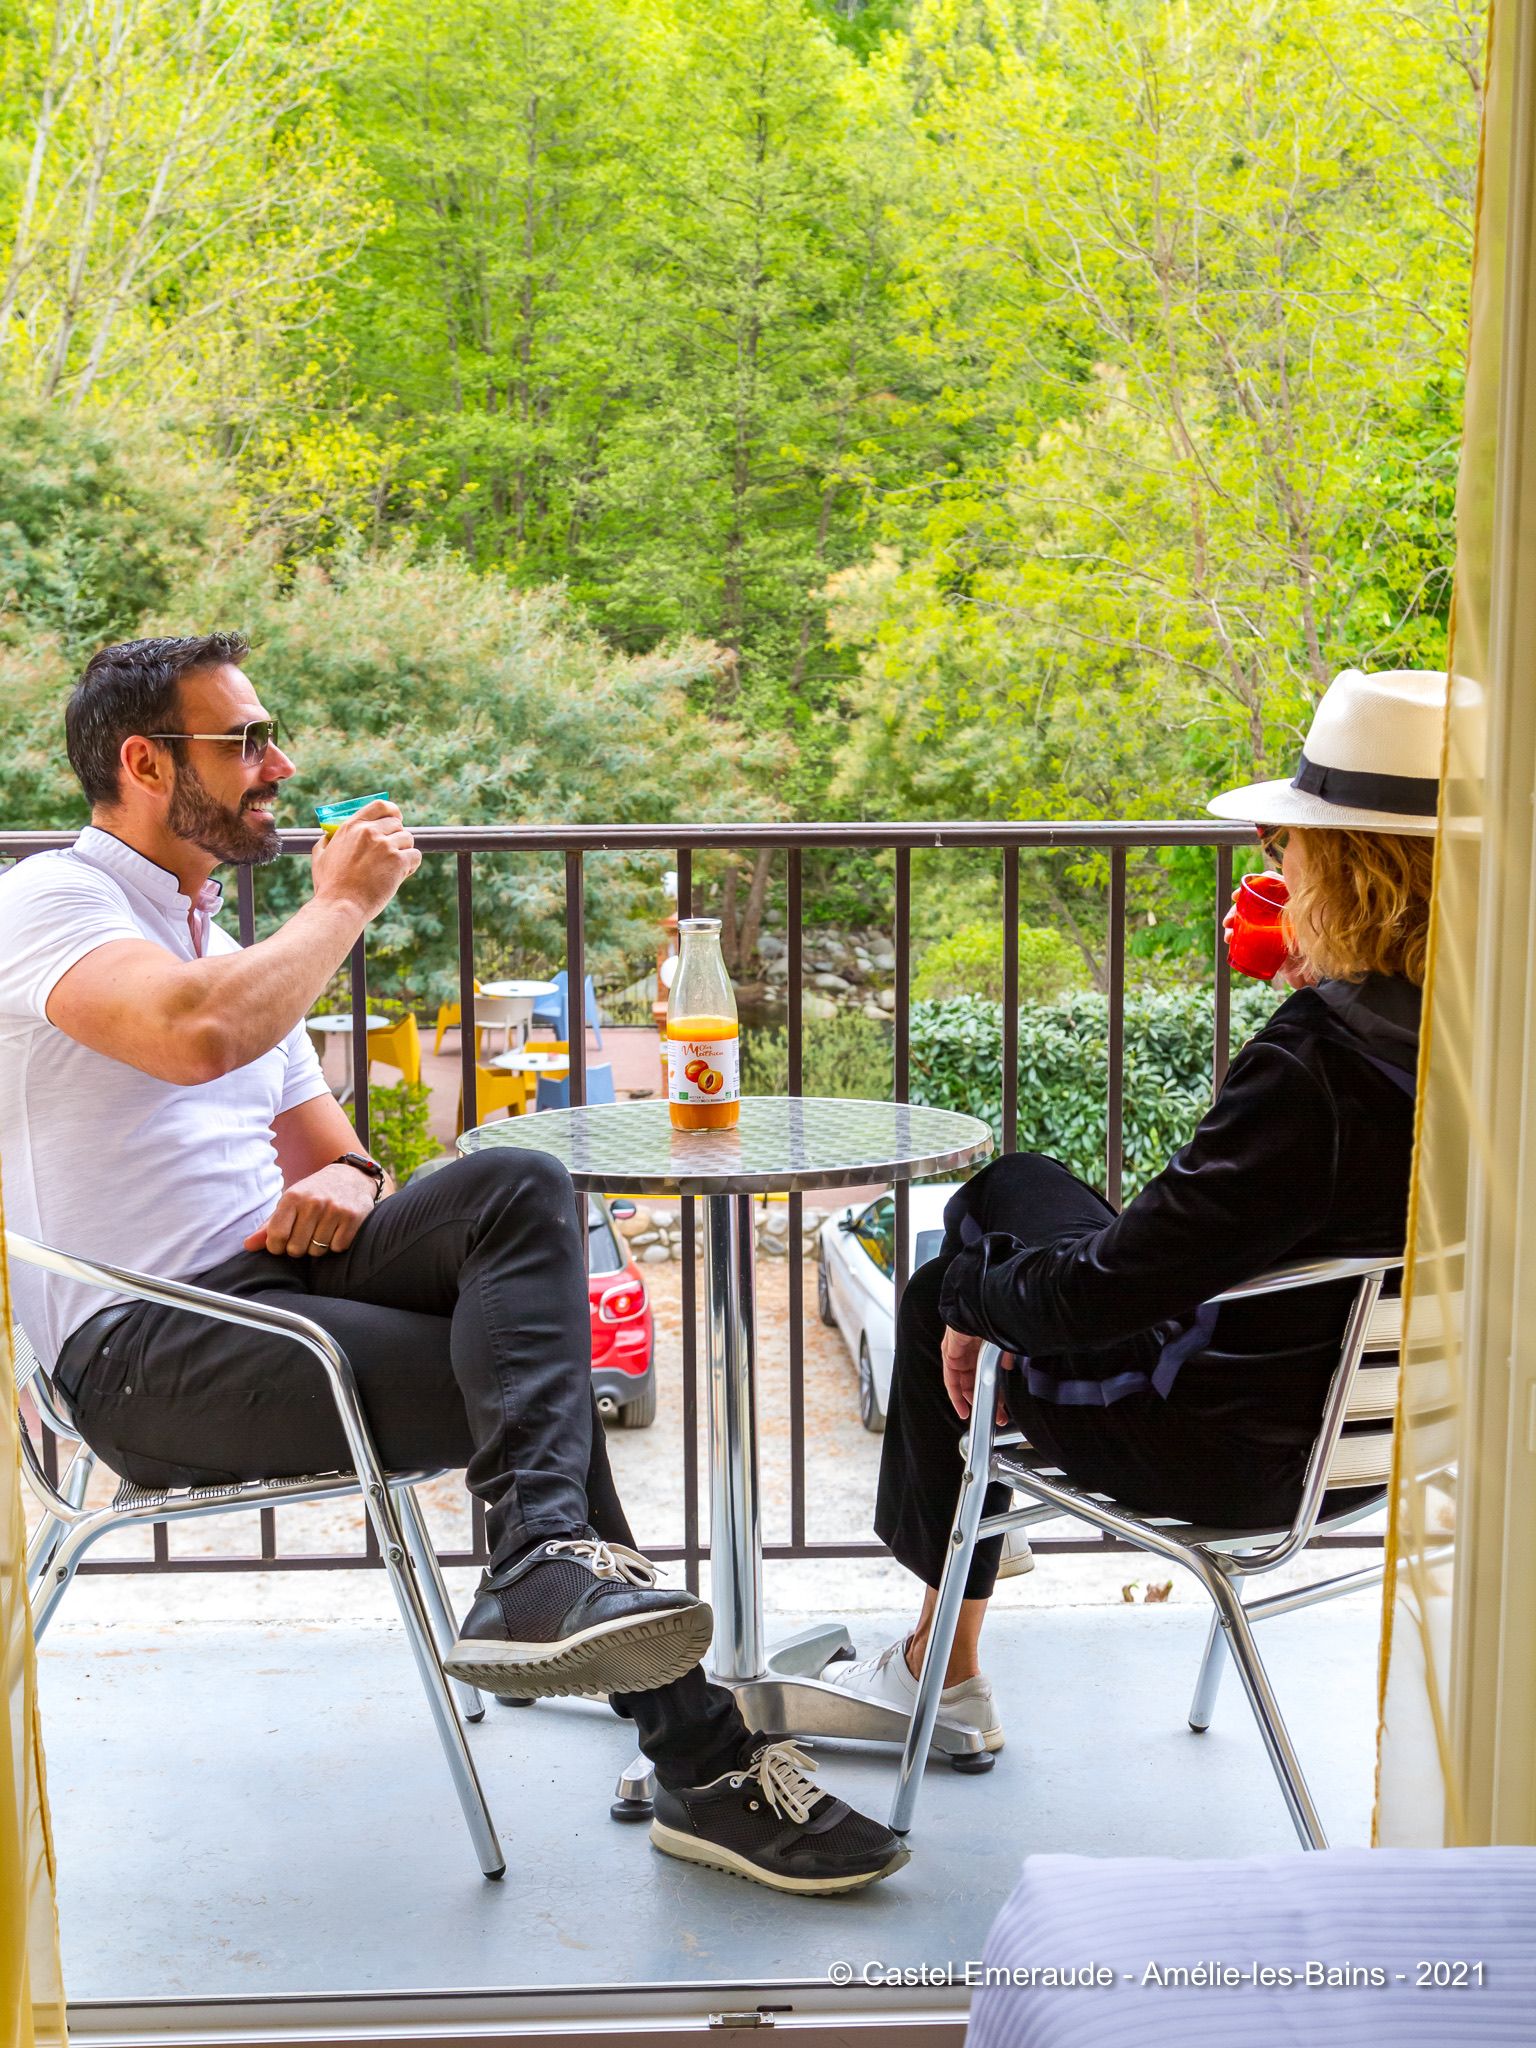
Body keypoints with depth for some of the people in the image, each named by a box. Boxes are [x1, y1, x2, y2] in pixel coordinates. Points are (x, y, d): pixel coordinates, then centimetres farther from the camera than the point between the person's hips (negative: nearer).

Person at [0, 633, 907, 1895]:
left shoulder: (225, 941, 25)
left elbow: (316, 1134, 24)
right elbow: (201, 1032, -27)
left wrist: (343, 1178, -2)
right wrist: (344, 902, -10)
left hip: (271, 1273, 8)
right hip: (144, 1345, -8)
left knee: (522, 1188, -22)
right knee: (541, 1379, -23)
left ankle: (545, 1575, -30)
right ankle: (703, 1762, -18)